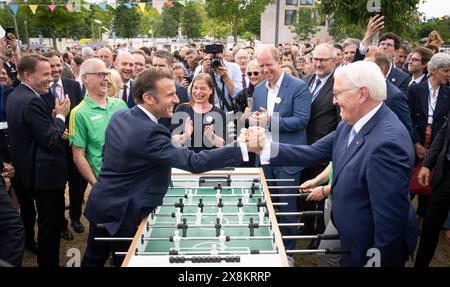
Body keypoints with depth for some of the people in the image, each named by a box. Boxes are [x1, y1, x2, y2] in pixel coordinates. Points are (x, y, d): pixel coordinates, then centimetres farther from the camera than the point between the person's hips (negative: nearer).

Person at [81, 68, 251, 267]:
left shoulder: (119, 117, -2)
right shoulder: (149, 132, -28)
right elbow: (194, 162, -32)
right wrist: (244, 147, -34)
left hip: (101, 205, 8)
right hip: (123, 214, -8)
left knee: (92, 261, 25)